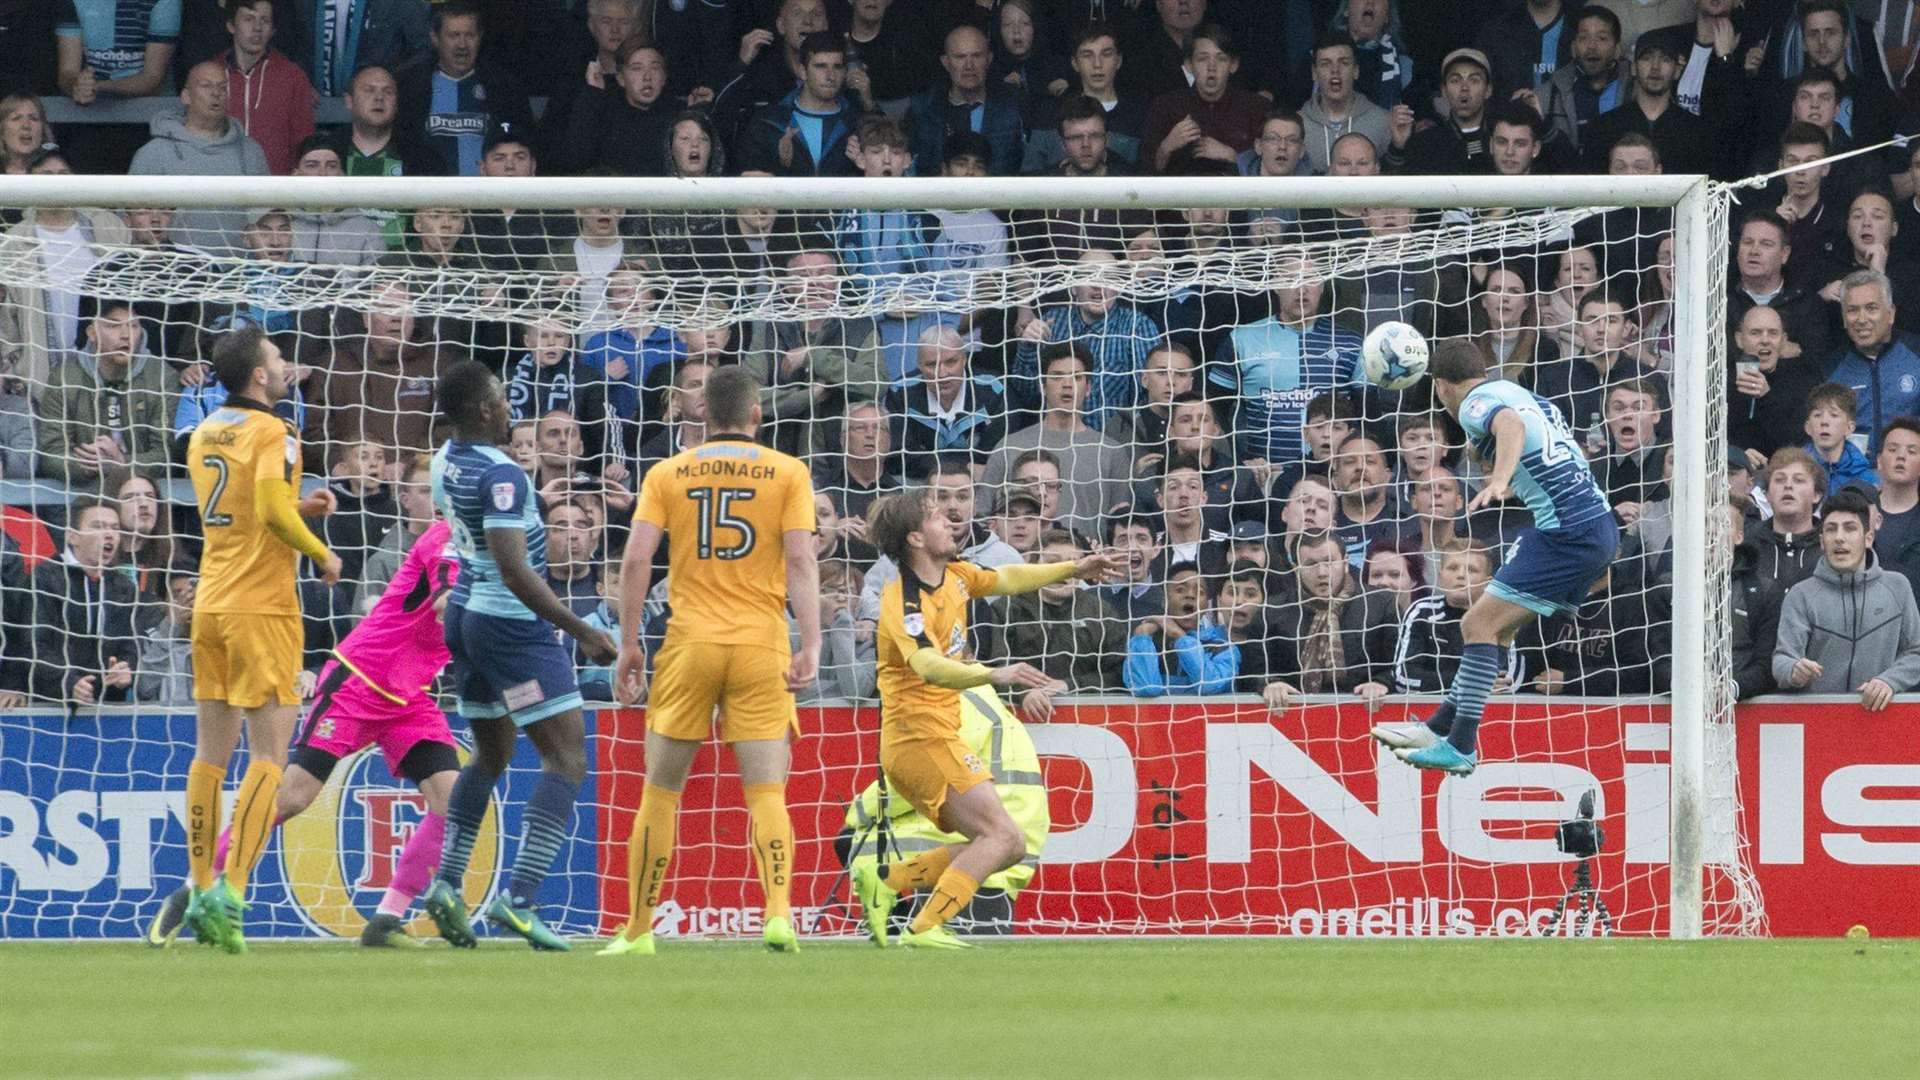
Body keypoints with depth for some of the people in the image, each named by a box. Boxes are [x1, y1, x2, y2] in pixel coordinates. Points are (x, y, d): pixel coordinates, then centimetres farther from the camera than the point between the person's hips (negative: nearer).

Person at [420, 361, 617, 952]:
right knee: (566, 756, -6)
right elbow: (514, 568, -27)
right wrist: (580, 630, -24)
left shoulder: (445, 462, 5)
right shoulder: (500, 474, -22)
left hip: (465, 612, 9)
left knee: (491, 753, 22)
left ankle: (447, 883, 15)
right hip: (513, 621, -9)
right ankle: (519, 898, -17)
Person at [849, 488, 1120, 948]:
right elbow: (928, 666, -37)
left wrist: (1072, 569, 26)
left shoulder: (953, 578, 8)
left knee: (1004, 847, 8)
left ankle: (884, 880, 3)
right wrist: (995, 675, -50)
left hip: (932, 738, 10)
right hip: (923, 735, -10)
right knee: (1005, 838, -17)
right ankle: (925, 928, -24)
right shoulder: (904, 603, -20)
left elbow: (1004, 580, 27)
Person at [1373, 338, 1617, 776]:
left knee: (1479, 624, -8)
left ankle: (1460, 747, -11)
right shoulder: (1521, 394, 21)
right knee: (1495, 626, 17)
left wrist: (1499, 480, -47)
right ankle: (1439, 727, 23)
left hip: (1567, 534, -9)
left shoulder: (1475, 404, -7)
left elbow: (1510, 424, -30)